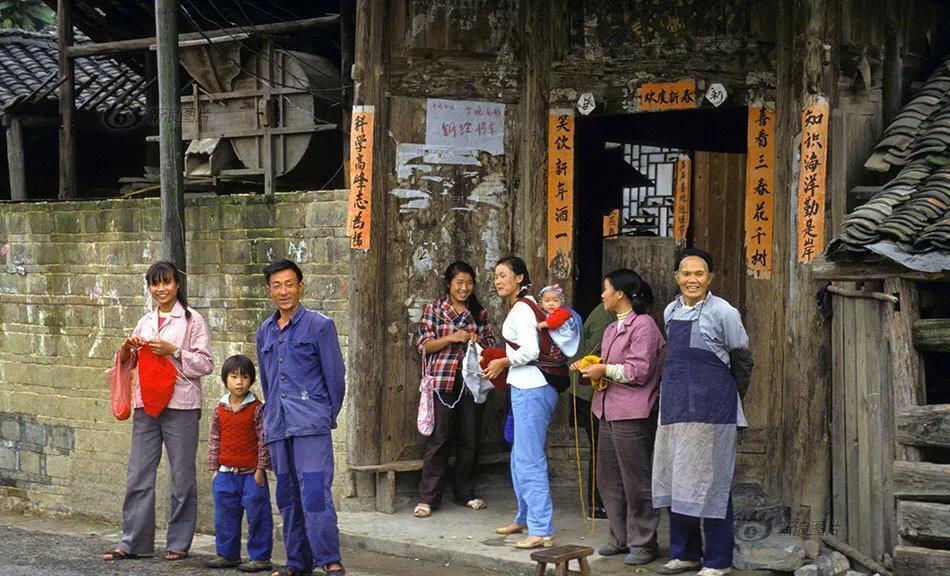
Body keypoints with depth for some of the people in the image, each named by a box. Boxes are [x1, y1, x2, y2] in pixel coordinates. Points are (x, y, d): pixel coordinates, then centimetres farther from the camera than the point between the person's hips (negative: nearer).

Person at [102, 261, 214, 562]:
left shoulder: (192, 320, -1)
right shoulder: (145, 322, 15)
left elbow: (206, 363, -6)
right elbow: (126, 364, 21)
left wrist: (173, 351, -15)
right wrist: (126, 348, 0)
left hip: (180, 405, -5)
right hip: (147, 404, 5)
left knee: (182, 477, 1)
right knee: (138, 476, 5)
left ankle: (178, 544, 10)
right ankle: (132, 543, 11)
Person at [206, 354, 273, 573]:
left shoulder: (257, 409, -7)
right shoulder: (220, 410, 6)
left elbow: (263, 441, -7)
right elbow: (214, 440, 11)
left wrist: (261, 469, -9)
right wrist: (214, 468, 8)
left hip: (251, 474, -5)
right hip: (226, 473, 5)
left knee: (257, 516, -1)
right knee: (225, 517, 11)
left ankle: (260, 557, 6)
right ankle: (228, 555, 23)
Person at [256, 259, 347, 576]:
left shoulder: (320, 325, -2)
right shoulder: (265, 332, 14)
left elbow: (334, 375, 0)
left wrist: (329, 416, 4)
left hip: (311, 425, -6)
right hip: (278, 427, 6)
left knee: (315, 492, -14)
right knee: (288, 496, 9)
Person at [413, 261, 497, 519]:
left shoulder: (480, 312, 11)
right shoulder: (434, 309, 2)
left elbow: (491, 344, 17)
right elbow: (423, 344, -1)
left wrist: (479, 341, -5)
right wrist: (450, 338, -15)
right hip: (443, 382, -3)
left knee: (470, 439, 8)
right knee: (438, 439, -4)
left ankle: (465, 493, 20)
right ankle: (428, 497, 0)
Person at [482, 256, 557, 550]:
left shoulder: (521, 309, -11)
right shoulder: (522, 306, 19)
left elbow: (530, 350, -21)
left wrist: (503, 362, -7)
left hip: (530, 390, -11)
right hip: (527, 388, 11)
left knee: (529, 460, -10)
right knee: (520, 459, 19)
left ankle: (542, 531, -10)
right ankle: (525, 518, 31)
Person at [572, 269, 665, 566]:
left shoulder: (643, 325, -12)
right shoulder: (612, 328, 18)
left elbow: (638, 371, -18)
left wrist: (605, 370, -11)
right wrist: (592, 368, 9)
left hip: (632, 417, -10)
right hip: (609, 413, 10)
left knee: (637, 483, -3)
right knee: (609, 479, 14)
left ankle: (643, 544, 5)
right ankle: (621, 538, 24)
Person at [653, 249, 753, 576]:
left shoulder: (722, 313, -8)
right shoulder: (671, 312, 9)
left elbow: (742, 359, 5)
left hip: (710, 407, -6)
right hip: (674, 403, 6)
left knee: (709, 481, -3)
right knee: (675, 480, 10)